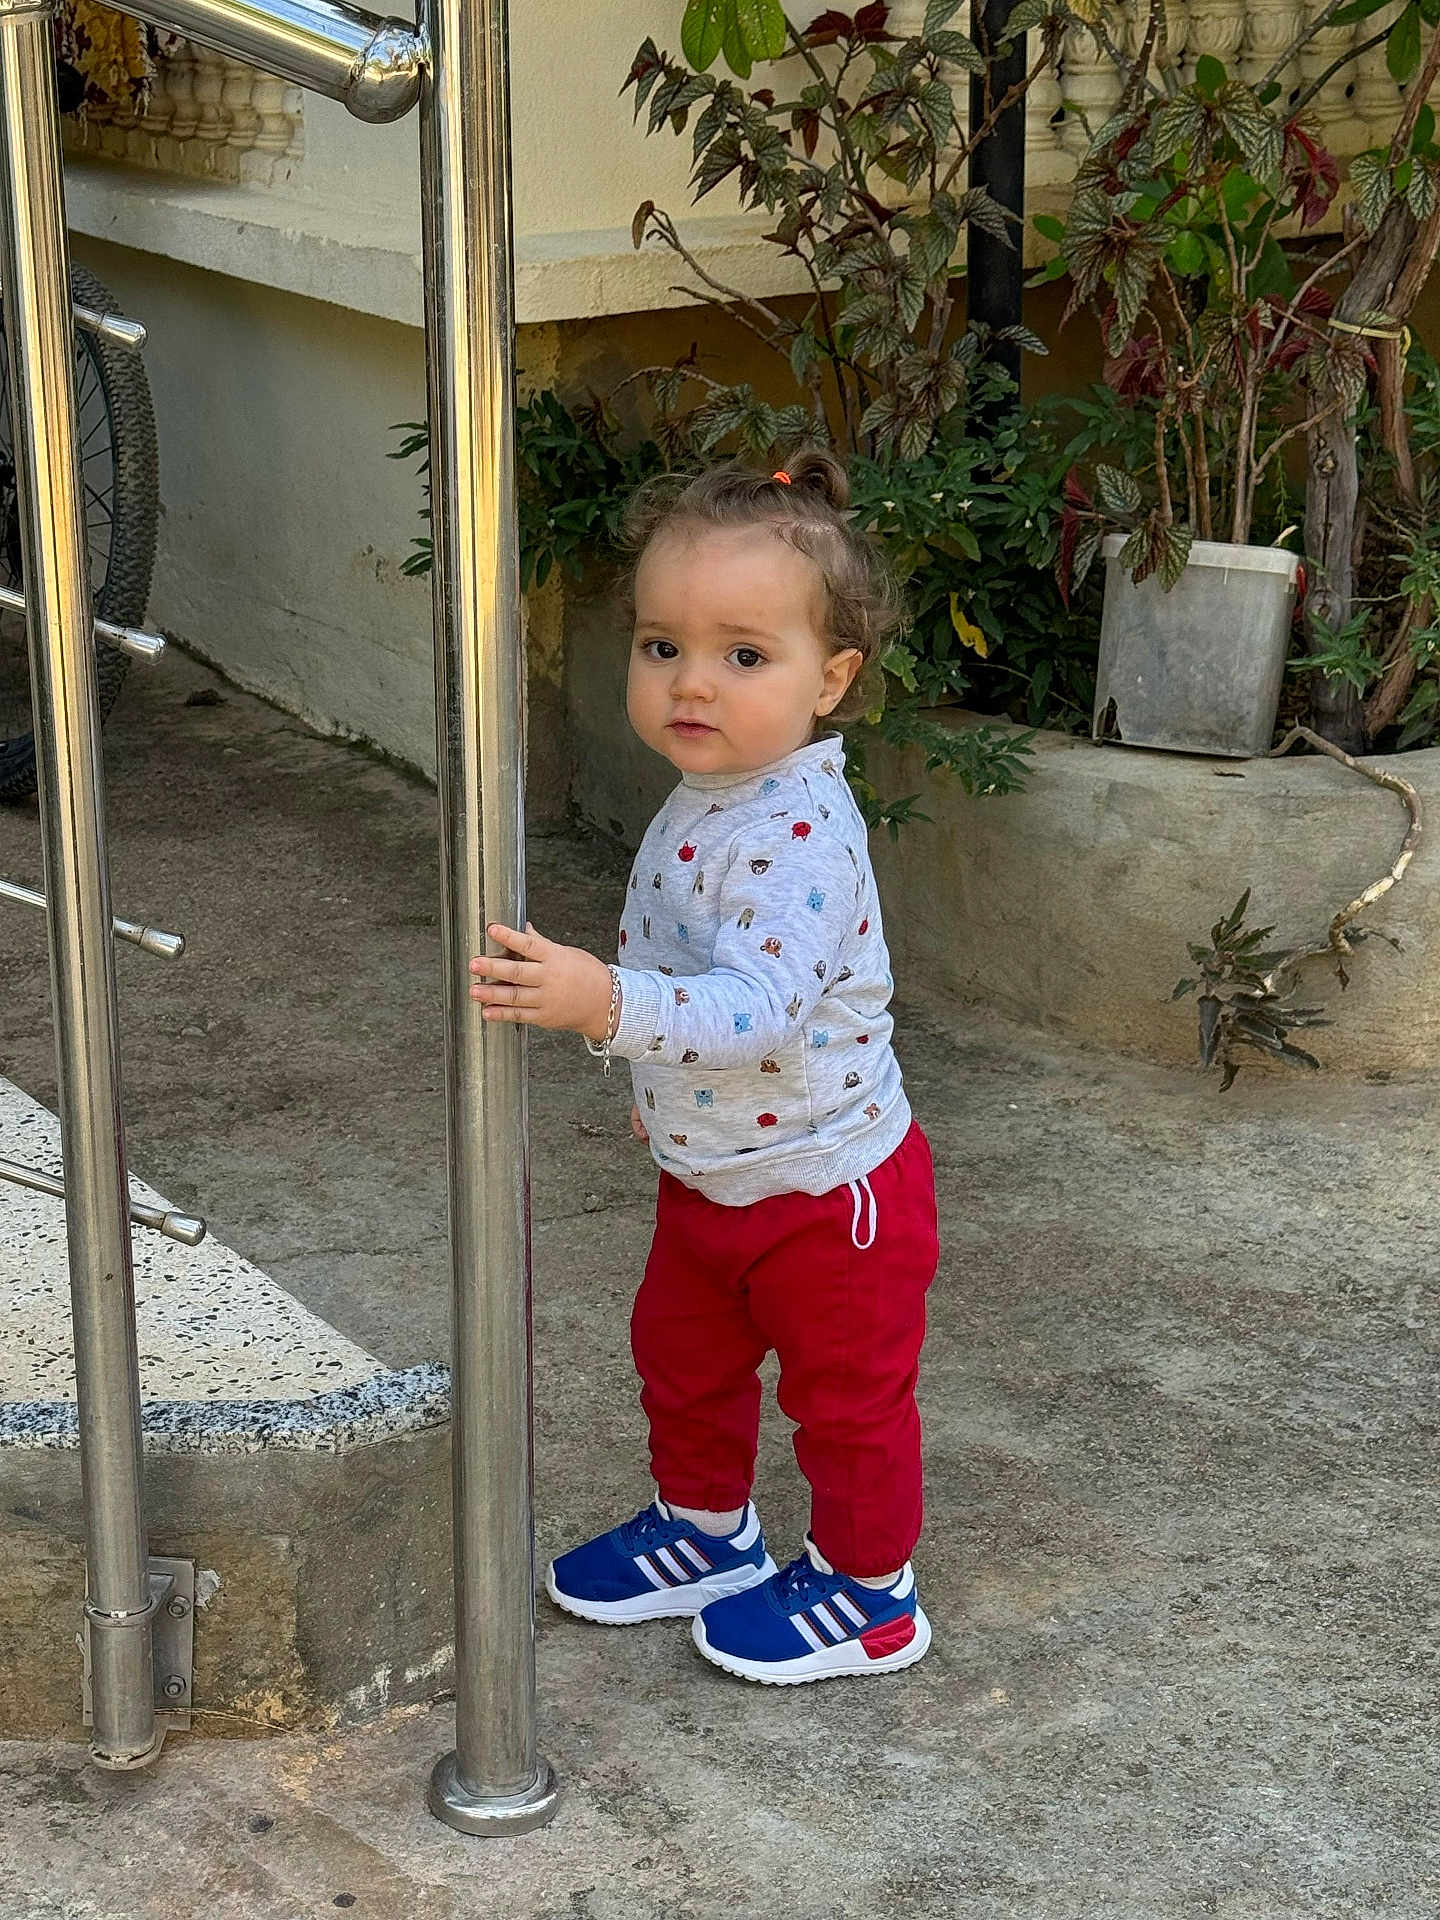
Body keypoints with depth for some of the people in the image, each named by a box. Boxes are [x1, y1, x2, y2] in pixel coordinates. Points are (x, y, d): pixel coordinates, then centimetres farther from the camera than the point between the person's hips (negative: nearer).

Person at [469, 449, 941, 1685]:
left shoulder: (798, 836, -31)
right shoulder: (703, 802, 0)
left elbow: (757, 1009, -41)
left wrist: (611, 1004, -53)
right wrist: (659, 1086, 24)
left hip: (823, 1188, -9)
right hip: (707, 1174, 9)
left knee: (847, 1393, 11)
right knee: (682, 1353, 25)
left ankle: (869, 1592, 31)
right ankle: (705, 1529, 48)